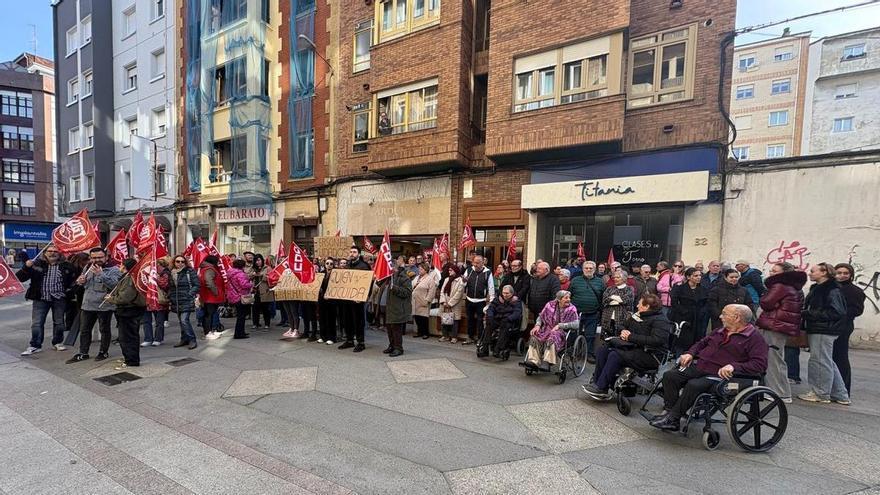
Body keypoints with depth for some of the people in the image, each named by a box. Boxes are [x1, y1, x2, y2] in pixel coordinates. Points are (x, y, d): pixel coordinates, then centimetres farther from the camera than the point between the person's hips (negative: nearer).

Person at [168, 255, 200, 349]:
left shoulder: (190, 272, -5)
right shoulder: (171, 273, 11)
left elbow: (196, 285, -7)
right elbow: (169, 287, 22)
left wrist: (189, 294, -14)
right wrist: (170, 297, 11)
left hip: (187, 301, -6)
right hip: (176, 302, 6)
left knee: (184, 320, -13)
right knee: (181, 321, 13)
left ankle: (192, 340, -5)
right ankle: (184, 340, 24)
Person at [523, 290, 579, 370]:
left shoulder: (572, 309, 0)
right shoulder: (550, 305, 8)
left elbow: (576, 324, -12)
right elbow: (540, 316, 16)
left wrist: (559, 325, -17)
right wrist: (537, 325, -4)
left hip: (562, 333, -4)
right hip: (547, 329, 4)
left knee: (552, 337, -37)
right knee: (534, 336, -24)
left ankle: (547, 363, -39)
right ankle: (533, 361, -30)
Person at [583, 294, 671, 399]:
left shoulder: (660, 321, -11)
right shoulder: (637, 315, 14)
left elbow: (656, 340, -25)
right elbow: (623, 325, 28)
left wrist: (631, 337, -20)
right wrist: (623, 331, 2)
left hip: (650, 355, -9)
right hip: (633, 347, 9)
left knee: (615, 355, -27)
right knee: (603, 349, -7)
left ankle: (600, 388, -21)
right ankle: (596, 381, -11)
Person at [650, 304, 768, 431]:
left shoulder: (755, 339, -2)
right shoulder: (720, 331, 20)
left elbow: (760, 364, -14)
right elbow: (702, 343, 30)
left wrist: (734, 366, -28)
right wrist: (690, 353, 10)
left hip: (720, 374, -7)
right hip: (698, 366, 7)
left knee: (694, 385, -33)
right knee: (669, 375, -13)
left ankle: (673, 419, -22)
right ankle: (670, 412, -13)